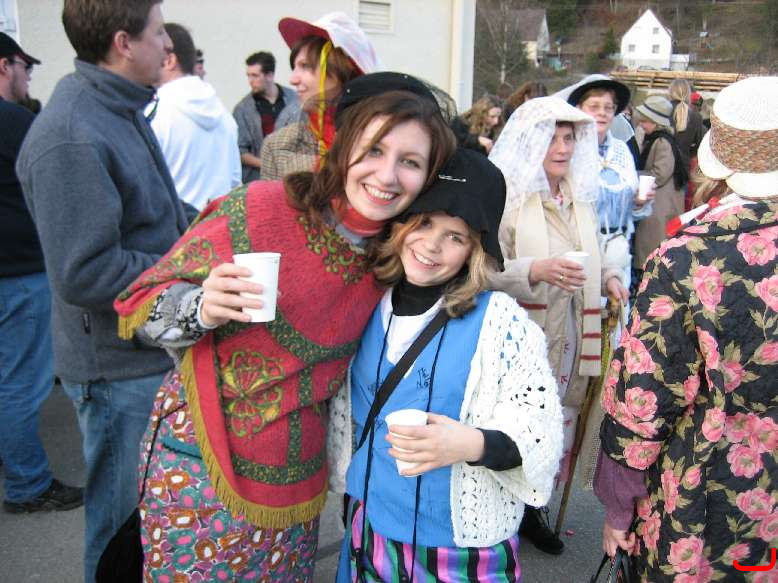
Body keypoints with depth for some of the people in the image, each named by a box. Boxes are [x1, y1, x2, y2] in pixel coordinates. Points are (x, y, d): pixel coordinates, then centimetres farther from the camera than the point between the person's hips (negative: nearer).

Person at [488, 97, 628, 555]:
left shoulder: (580, 198, 10)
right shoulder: (506, 197, -11)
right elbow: (487, 273, -16)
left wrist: (609, 277, 0)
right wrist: (535, 270, -31)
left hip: (570, 340, 6)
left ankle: (533, 509, 34)